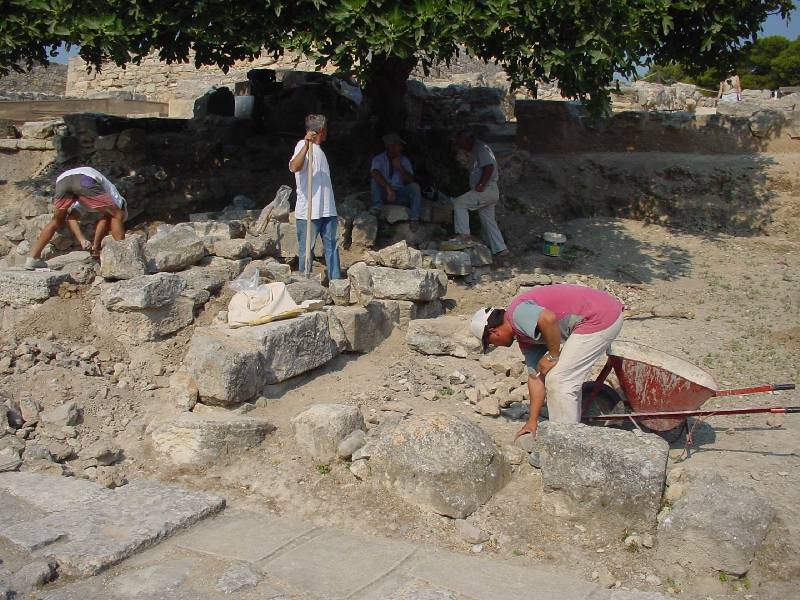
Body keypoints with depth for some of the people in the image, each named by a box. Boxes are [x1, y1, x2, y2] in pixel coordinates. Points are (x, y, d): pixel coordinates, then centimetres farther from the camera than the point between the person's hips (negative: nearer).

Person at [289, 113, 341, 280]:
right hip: (308, 211, -8)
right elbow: (293, 167, -28)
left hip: (327, 211, 8)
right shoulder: (303, 145, -7)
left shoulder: (318, 149, 21)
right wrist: (307, 144, -38)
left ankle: (336, 280, 10)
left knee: (331, 247, 7)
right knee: (306, 250, -1)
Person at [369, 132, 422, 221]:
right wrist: (388, 188, -41)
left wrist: (400, 168, -21)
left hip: (401, 196, 2)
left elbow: (410, 181, -6)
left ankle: (414, 219, -28)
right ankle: (377, 207, -33)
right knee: (375, 181, -26)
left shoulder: (405, 161, 4)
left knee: (415, 186, -24)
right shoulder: (379, 159, -6)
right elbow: (375, 173, -28)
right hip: (384, 193, -2)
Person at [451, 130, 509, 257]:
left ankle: (463, 233, -13)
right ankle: (500, 249, 11)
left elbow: (489, 167, -22)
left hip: (487, 190, -10)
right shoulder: (474, 151, 21)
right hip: (489, 193, 10)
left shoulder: (481, 148, -10)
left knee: (459, 203, -10)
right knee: (488, 220, 11)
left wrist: (480, 185, -22)